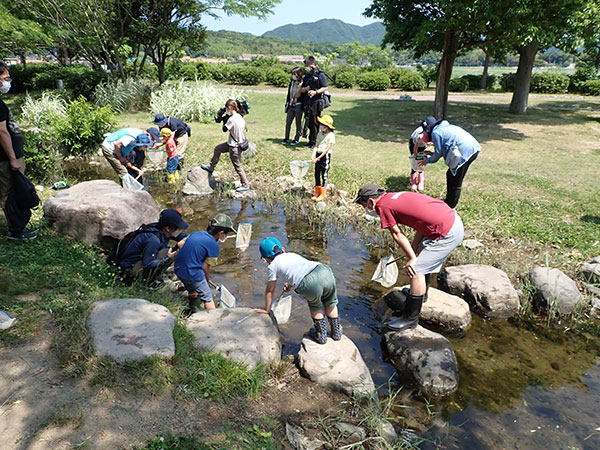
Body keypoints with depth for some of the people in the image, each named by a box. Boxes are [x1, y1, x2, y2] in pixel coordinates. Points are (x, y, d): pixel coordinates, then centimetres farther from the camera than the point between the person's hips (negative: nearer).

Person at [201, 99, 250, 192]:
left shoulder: (232, 119, -24)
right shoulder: (240, 117, 2)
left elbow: (224, 129, -12)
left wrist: (224, 119, 2)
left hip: (234, 146, -10)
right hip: (239, 142, 10)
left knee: (237, 166, 2)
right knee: (217, 149, 22)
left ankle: (245, 185, 12)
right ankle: (210, 167, 37)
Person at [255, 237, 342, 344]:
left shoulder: (272, 266, 19)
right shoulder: (292, 254, 34)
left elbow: (269, 291, 28)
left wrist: (267, 309, 41)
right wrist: (291, 284, 63)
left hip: (310, 284, -5)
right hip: (325, 271, 5)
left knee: (314, 305, 29)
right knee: (330, 303, 31)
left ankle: (321, 336, 41)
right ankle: (336, 333, 48)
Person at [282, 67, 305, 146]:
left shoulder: (303, 84, -9)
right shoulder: (291, 83, 11)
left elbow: (304, 96, -8)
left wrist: (297, 99, -13)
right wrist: (287, 103, 16)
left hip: (298, 106, -6)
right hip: (291, 106, 6)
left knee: (298, 123, 5)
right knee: (288, 122, 6)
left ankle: (297, 139, 14)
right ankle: (286, 138, 16)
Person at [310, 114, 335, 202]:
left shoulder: (330, 135, -9)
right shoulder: (320, 133, 10)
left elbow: (327, 149, -13)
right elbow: (316, 146, 6)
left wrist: (318, 158, -16)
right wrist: (313, 156, -8)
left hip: (325, 156, -6)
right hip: (318, 155, 6)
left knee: (324, 175, 0)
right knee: (317, 174, 9)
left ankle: (322, 195, 8)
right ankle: (317, 194, 20)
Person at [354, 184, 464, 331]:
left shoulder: (382, 205, -9)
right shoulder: (394, 197, 16)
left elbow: (397, 235, -7)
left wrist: (412, 258, -1)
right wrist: (414, 249, 16)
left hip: (447, 233, -10)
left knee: (416, 270, -4)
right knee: (423, 265, 21)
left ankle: (411, 318, 9)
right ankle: (415, 306, 37)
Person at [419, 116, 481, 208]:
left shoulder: (435, 132, -3)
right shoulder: (445, 127, 25)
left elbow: (438, 153, 1)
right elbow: (444, 150, 29)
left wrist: (427, 160, 16)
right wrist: (432, 153, 33)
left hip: (465, 152, -10)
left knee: (455, 182, -1)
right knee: (451, 175, 22)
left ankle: (450, 206, 8)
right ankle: (449, 200, 34)